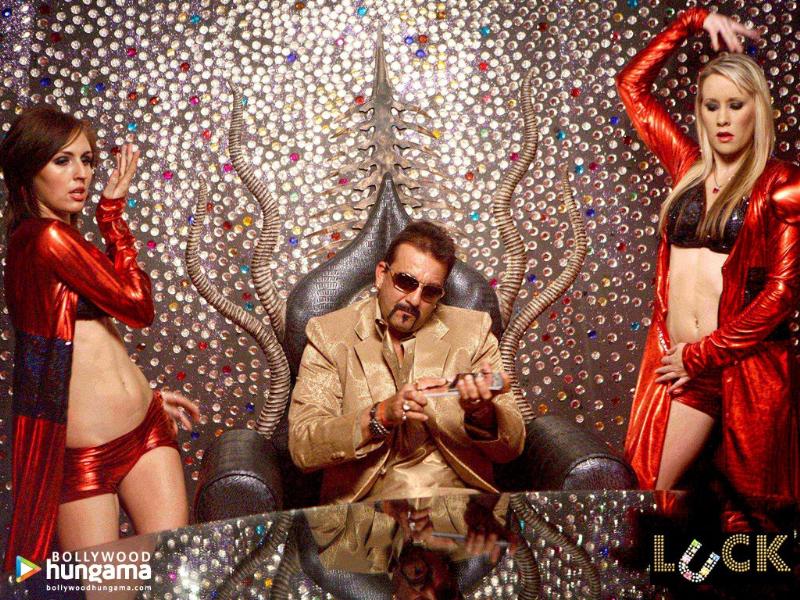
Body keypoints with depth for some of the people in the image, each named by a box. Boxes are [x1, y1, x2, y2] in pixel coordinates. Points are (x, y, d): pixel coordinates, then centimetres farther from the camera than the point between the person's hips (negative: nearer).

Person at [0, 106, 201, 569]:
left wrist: (150, 396, 23)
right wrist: (113, 211, -3)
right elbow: (138, 306, -10)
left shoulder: (63, 241, 14)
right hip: (80, 456, -8)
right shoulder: (45, 237, -15)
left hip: (145, 428, 8)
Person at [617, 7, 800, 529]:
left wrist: (702, 354, -9)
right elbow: (632, 83, 17)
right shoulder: (688, 166, 10)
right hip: (677, 359, 4)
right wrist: (693, 21, 12)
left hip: (748, 364, -4)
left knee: (749, 507, 9)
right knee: (649, 492, 4)